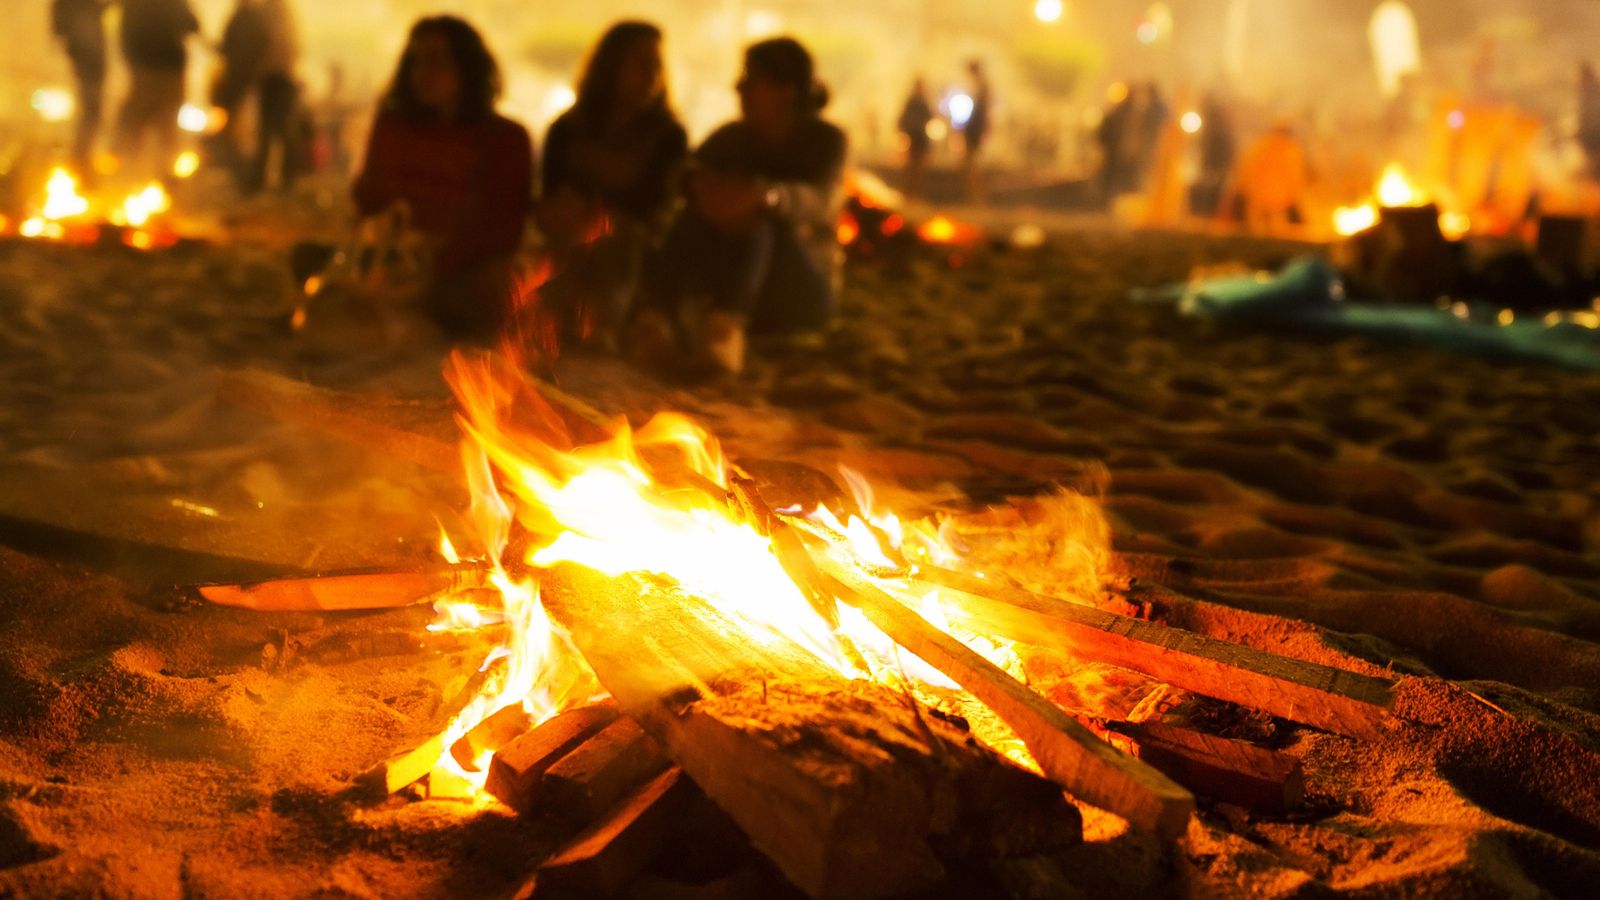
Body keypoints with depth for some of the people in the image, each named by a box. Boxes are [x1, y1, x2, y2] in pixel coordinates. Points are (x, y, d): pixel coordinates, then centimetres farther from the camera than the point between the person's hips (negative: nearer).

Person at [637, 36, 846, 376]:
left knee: (756, 216, -33)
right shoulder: (733, 137, 7)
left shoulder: (826, 140, -3)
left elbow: (818, 202, -26)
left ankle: (727, 326, -59)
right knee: (696, 214, -26)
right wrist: (705, 187, -36)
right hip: (740, 292, 3)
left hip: (800, 291, -3)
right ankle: (662, 319, -50)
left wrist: (764, 194, -48)